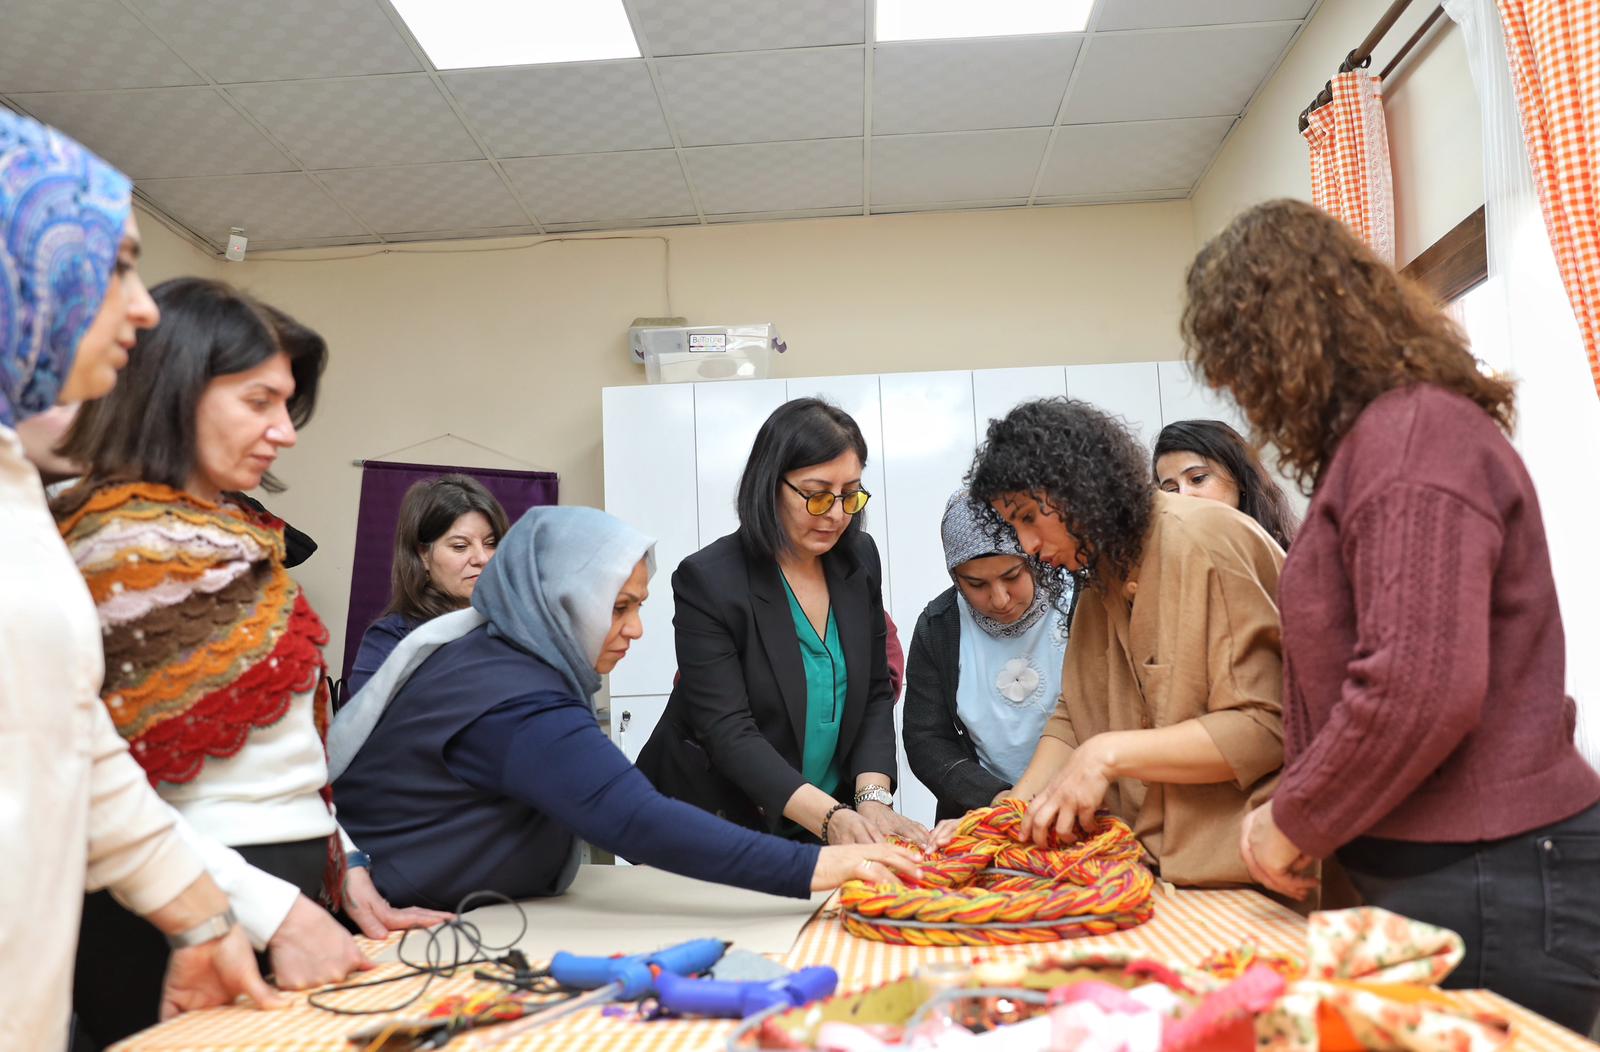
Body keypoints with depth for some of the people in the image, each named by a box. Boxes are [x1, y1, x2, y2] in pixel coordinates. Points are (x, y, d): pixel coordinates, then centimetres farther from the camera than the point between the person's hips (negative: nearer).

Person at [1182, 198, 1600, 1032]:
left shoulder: (1417, 434, -17)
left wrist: (1292, 823, -11)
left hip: (1488, 887, -9)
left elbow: (1422, 689, -25)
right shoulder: (1375, 438, 14)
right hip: (1439, 872, 9)